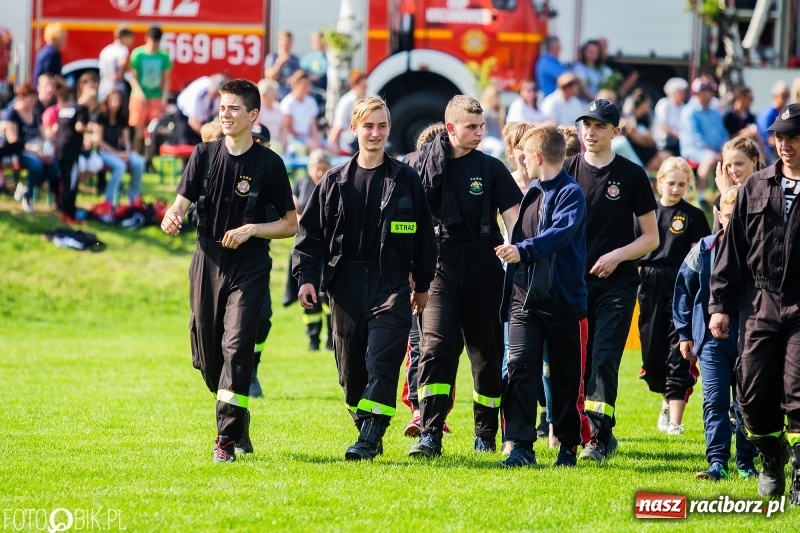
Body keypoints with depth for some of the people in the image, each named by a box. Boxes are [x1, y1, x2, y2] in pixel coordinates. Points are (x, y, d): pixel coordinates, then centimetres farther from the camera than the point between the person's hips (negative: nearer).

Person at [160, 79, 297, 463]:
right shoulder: (204, 155, 7)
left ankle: (226, 438, -15)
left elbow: (290, 225, 2)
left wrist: (250, 230, -14)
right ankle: (238, 419, 32)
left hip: (248, 269, -4)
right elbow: (181, 204, 2)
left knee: (236, 348, -16)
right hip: (207, 263, 4)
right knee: (206, 355, 7)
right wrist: (171, 219, -22)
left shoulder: (269, 164, -2)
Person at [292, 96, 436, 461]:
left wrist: (422, 284, 9)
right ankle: (364, 425, 23)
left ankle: (370, 438, -19)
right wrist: (306, 277, -4)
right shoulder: (335, 182, 7)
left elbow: (423, 233, 9)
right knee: (351, 366, 6)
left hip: (391, 284, -2)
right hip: (346, 285, 2)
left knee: (382, 360, -14)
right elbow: (311, 231, 7)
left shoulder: (405, 180, 4)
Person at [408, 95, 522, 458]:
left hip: (484, 274, 2)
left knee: (487, 353, 7)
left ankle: (486, 433, 21)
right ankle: (430, 435, -19)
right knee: (435, 349, -16)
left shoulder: (491, 169, 5)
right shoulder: (423, 163, 2)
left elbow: (514, 219, 2)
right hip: (440, 268, -2)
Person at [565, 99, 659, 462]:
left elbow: (651, 238, 5)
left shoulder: (631, 175, 2)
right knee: (577, 361, 4)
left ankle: (599, 437, -13)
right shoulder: (567, 171, 7)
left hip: (616, 285, -3)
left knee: (604, 360, -11)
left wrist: (617, 255, -11)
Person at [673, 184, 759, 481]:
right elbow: (683, 290, 9)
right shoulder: (704, 251, 2)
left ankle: (746, 463, 15)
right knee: (715, 402, -4)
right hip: (712, 337, 1)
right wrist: (684, 334, 8)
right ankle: (717, 463, -6)